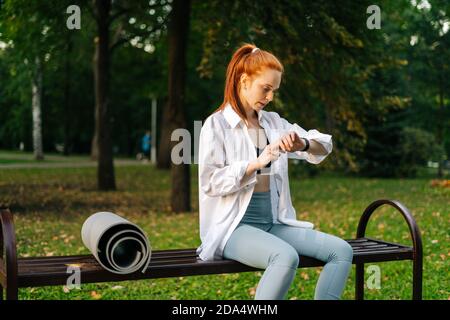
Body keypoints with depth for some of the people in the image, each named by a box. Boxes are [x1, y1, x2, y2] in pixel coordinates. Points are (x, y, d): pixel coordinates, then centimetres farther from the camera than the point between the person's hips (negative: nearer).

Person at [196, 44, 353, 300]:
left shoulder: (273, 122, 13)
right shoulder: (217, 124, -3)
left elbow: (325, 145, 12)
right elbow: (209, 182, -12)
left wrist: (302, 144, -10)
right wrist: (256, 163, -21)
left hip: (274, 223, 6)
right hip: (235, 226, -6)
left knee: (341, 251, -11)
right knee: (286, 256, -34)